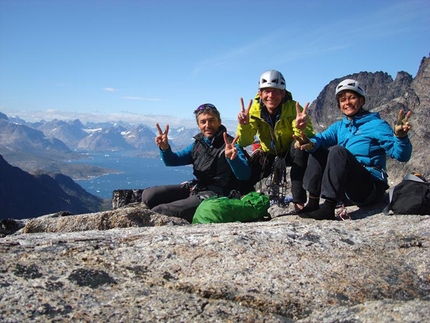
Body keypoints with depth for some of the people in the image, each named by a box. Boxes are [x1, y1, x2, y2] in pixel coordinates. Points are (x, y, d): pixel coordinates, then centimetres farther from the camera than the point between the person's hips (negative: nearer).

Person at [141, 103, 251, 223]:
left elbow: (245, 175, -20)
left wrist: (233, 158, -41)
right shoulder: (198, 143, 12)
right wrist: (165, 148, -6)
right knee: (148, 195, -3)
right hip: (194, 187, 8)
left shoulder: (230, 144, -9)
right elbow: (172, 161, 17)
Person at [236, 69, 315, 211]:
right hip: (269, 155, 2)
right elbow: (244, 142, -23)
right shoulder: (255, 109, -18)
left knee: (300, 146, -35)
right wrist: (244, 125, -44)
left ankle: (299, 201, -27)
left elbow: (308, 138, -33)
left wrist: (301, 129, -56)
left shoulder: (293, 107, -24)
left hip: (291, 152, -2)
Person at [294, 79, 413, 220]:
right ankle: (313, 203, -7)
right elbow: (323, 137, -4)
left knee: (338, 151, -25)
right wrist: (311, 143, -27)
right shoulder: (339, 126, 16)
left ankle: (328, 208, -32)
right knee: (317, 150, -1)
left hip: (371, 188, -6)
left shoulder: (376, 124, -2)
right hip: (345, 190, 6)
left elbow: (401, 155, -12)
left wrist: (400, 136, -34)